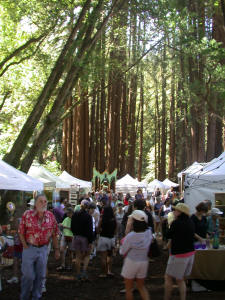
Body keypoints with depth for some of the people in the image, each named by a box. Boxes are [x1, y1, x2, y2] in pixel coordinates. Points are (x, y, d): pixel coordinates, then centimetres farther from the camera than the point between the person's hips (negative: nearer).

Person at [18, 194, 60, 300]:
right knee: (28, 276, 1)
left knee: (40, 276, 10)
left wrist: (56, 249, 5)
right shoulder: (27, 214, -6)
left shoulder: (51, 216, 1)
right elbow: (21, 232, -4)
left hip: (43, 249, 3)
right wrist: (25, 246, -10)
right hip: (29, 248, -3)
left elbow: (54, 234, 7)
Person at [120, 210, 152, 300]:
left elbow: (122, 252, -12)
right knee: (141, 286, 22)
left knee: (129, 288, 14)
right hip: (144, 262, 4)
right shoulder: (149, 233, -14)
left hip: (131, 262, -4)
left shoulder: (130, 236, -25)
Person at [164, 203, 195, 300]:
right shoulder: (190, 222, 3)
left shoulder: (176, 223, -17)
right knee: (181, 280, 18)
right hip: (190, 253, 7)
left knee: (168, 278, 9)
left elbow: (168, 236, -5)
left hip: (178, 255, -7)